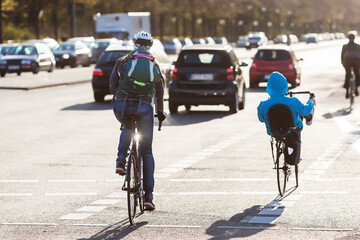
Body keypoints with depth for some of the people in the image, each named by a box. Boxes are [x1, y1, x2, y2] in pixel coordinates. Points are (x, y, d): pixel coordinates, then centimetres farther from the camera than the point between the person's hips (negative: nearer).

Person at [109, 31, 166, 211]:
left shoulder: (122, 62, 11)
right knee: (147, 152, 10)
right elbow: (159, 91, 22)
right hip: (144, 108, 0)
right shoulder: (154, 65, 15)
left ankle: (121, 160, 12)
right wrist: (160, 112, 38)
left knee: (127, 128, 37)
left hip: (122, 107, 0)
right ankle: (148, 196, 5)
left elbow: (112, 86, 11)